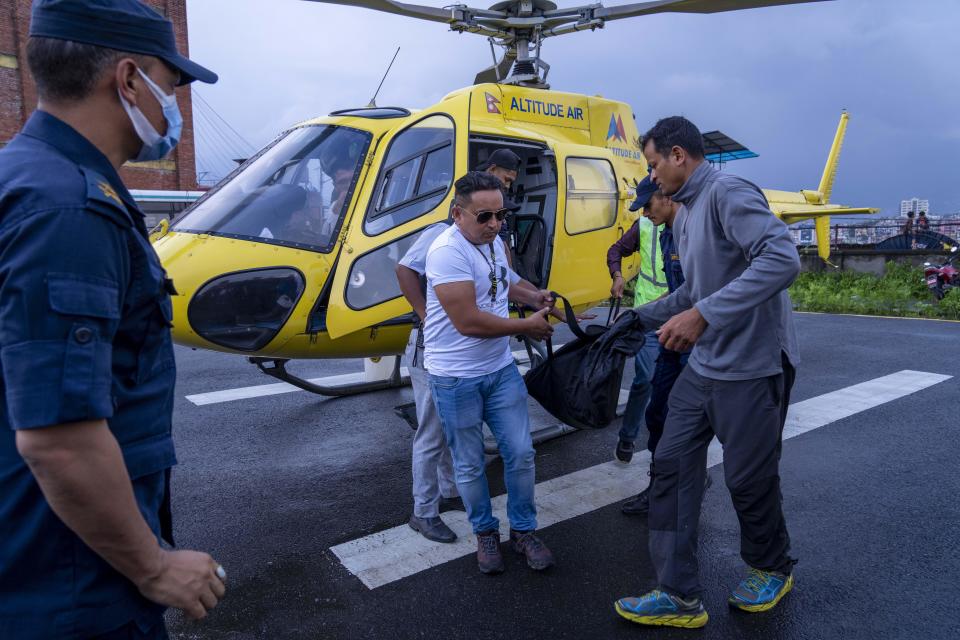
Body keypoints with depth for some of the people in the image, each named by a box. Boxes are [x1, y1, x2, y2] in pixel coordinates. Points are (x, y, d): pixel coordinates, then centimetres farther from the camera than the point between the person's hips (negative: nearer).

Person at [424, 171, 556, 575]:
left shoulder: (495, 242, 5)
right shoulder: (448, 252, -22)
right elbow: (468, 321, -27)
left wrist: (533, 296, 6)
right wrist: (526, 326, -14)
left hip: (500, 369, 7)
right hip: (456, 379, -7)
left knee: (520, 453, 9)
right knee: (470, 466, 9)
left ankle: (523, 531, 28)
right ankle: (485, 534, 31)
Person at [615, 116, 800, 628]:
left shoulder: (726, 192, -16)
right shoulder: (686, 215, 13)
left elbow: (783, 259, -30)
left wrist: (703, 315, -33)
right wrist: (640, 316, 26)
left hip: (751, 366, -9)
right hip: (703, 366, 9)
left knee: (748, 479, 7)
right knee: (672, 466, 5)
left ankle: (772, 570, 37)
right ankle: (678, 596, 15)